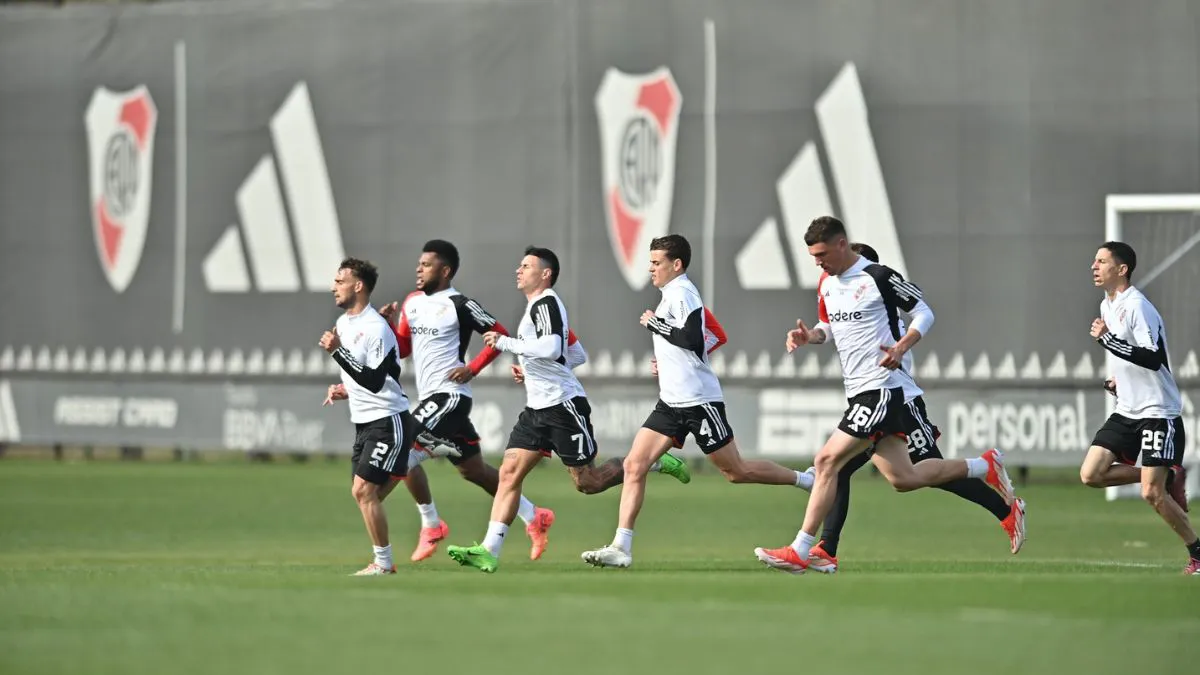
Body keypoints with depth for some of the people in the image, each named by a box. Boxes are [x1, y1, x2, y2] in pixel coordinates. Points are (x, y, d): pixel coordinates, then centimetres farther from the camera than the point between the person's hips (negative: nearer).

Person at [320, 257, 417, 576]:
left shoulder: (376, 329, -18)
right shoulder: (343, 322, 11)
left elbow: (374, 382, -24)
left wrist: (337, 351, -26)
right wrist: (345, 388, 11)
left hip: (388, 421, -9)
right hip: (364, 421, 9)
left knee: (364, 490, -14)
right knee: (364, 494, 7)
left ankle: (383, 563, -8)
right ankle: (383, 561, 14)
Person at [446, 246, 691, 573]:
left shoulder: (545, 303, -12)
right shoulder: (537, 306, 18)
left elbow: (551, 348, -29)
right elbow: (575, 354, 28)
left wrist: (507, 343, -21)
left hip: (564, 405, -10)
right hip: (537, 409, 10)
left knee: (587, 482, -2)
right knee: (509, 472, -4)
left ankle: (655, 463, 16)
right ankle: (489, 551, -11)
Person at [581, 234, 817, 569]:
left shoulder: (681, 293, -12)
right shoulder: (673, 293, 17)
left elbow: (692, 339, -26)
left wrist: (655, 324, -16)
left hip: (698, 400, -10)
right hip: (672, 402, 10)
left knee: (736, 471, -1)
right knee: (634, 466, -3)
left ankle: (807, 481, 16)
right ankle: (621, 548, -6)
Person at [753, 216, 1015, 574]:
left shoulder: (878, 277, -12)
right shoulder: (826, 285, 12)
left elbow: (924, 313, -6)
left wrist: (902, 346, -22)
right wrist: (810, 336, 4)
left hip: (882, 387, -9)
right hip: (860, 392, 9)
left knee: (827, 461, -13)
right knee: (902, 478, 8)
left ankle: (800, 551, -10)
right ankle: (985, 466, 24)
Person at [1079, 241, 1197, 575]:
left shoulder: (1137, 307, -18)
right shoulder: (1107, 306, 12)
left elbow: (1153, 358, -30)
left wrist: (1107, 339, -31)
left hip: (1158, 412, -9)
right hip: (1127, 411, 9)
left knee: (1151, 493, -14)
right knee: (1091, 474, -5)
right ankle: (1168, 478, 11)